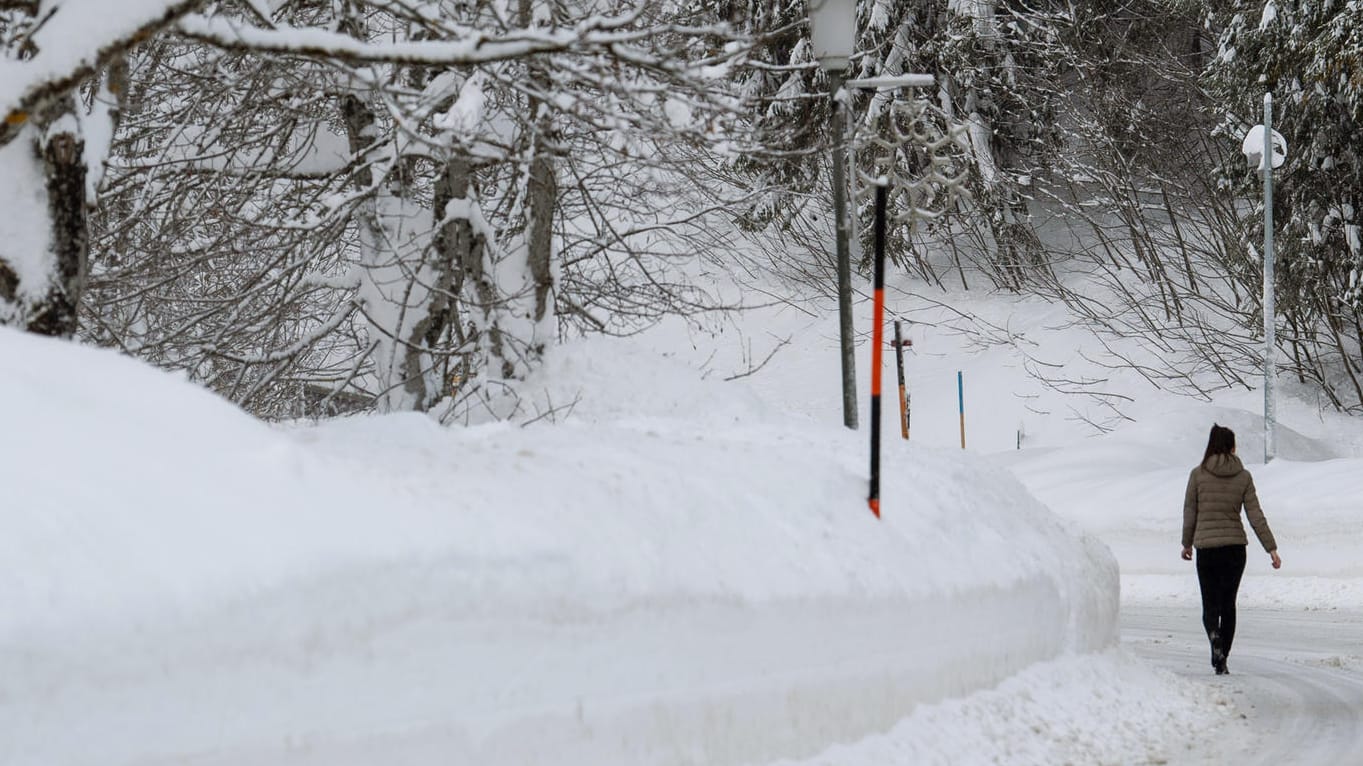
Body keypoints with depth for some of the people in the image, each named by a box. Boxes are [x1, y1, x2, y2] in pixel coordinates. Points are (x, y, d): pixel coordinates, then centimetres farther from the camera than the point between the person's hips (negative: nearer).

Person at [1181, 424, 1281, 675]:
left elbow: (1190, 512, 1)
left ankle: (1215, 638, -26)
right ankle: (1221, 657, 16)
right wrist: (1271, 548, 0)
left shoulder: (1198, 474, -4)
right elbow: (1255, 515, -3)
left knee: (1210, 604, 3)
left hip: (1206, 548, -1)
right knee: (1228, 604, 13)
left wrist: (1187, 543, 15)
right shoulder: (1243, 476, -1)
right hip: (1235, 546, 1)